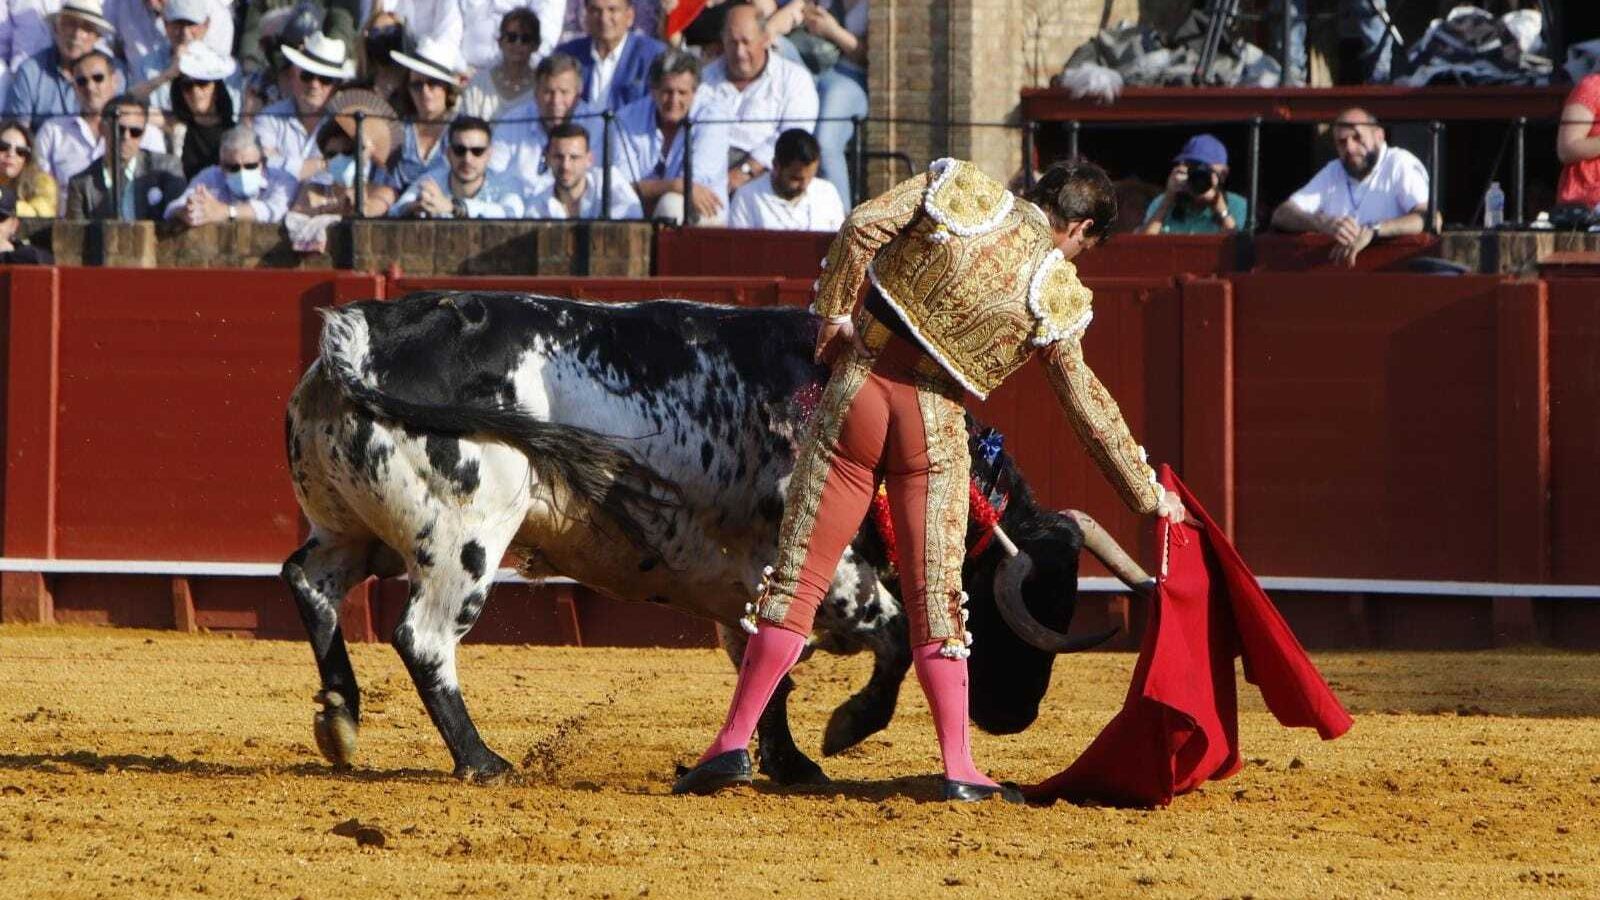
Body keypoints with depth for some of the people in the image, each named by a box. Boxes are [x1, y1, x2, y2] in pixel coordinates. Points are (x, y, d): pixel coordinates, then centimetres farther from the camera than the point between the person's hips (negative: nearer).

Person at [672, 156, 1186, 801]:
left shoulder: (958, 189, 2)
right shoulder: (1055, 295, 2)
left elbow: (861, 228, -6)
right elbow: (1089, 408, 8)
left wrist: (835, 314, 5)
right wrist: (1147, 493, 18)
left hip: (858, 391, 1)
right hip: (935, 425, -1)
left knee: (799, 575, 3)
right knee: (936, 601, 9)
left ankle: (734, 741, -2)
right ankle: (958, 767, 7)